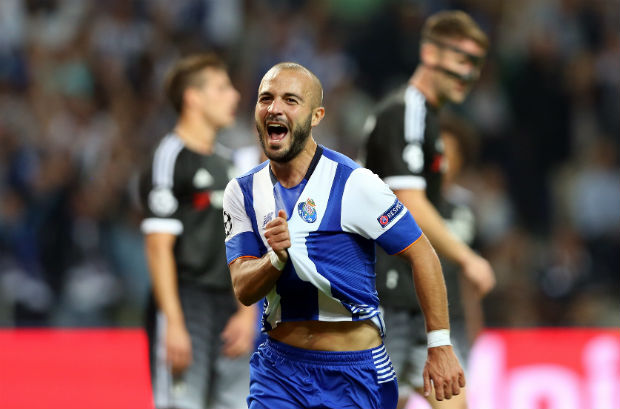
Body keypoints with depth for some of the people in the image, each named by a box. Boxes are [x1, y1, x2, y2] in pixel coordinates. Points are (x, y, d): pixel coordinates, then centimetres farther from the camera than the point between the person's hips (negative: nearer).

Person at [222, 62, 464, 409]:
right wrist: (277, 258, -24)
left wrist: (440, 346, -10)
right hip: (280, 368, 3)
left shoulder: (353, 184, -11)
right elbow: (243, 289, -2)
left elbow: (422, 255, -7)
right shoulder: (242, 192, 3)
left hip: (355, 374, -3)